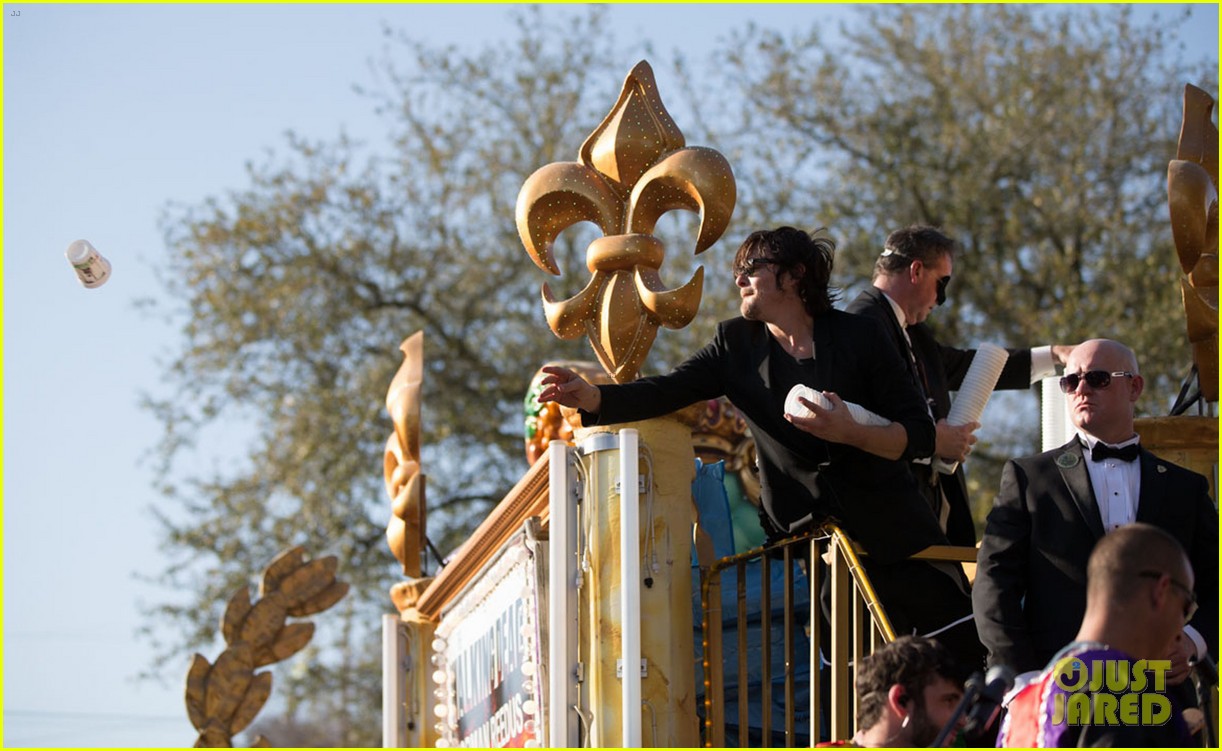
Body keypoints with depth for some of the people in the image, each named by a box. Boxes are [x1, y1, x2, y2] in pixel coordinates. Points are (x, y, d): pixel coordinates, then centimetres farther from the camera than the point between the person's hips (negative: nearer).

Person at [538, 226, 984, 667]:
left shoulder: (859, 338, -2)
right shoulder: (737, 345, 7)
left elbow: (920, 434, -6)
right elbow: (665, 394, -4)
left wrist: (850, 432, -23)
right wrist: (591, 397, -21)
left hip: (892, 532, -2)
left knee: (967, 654, -7)